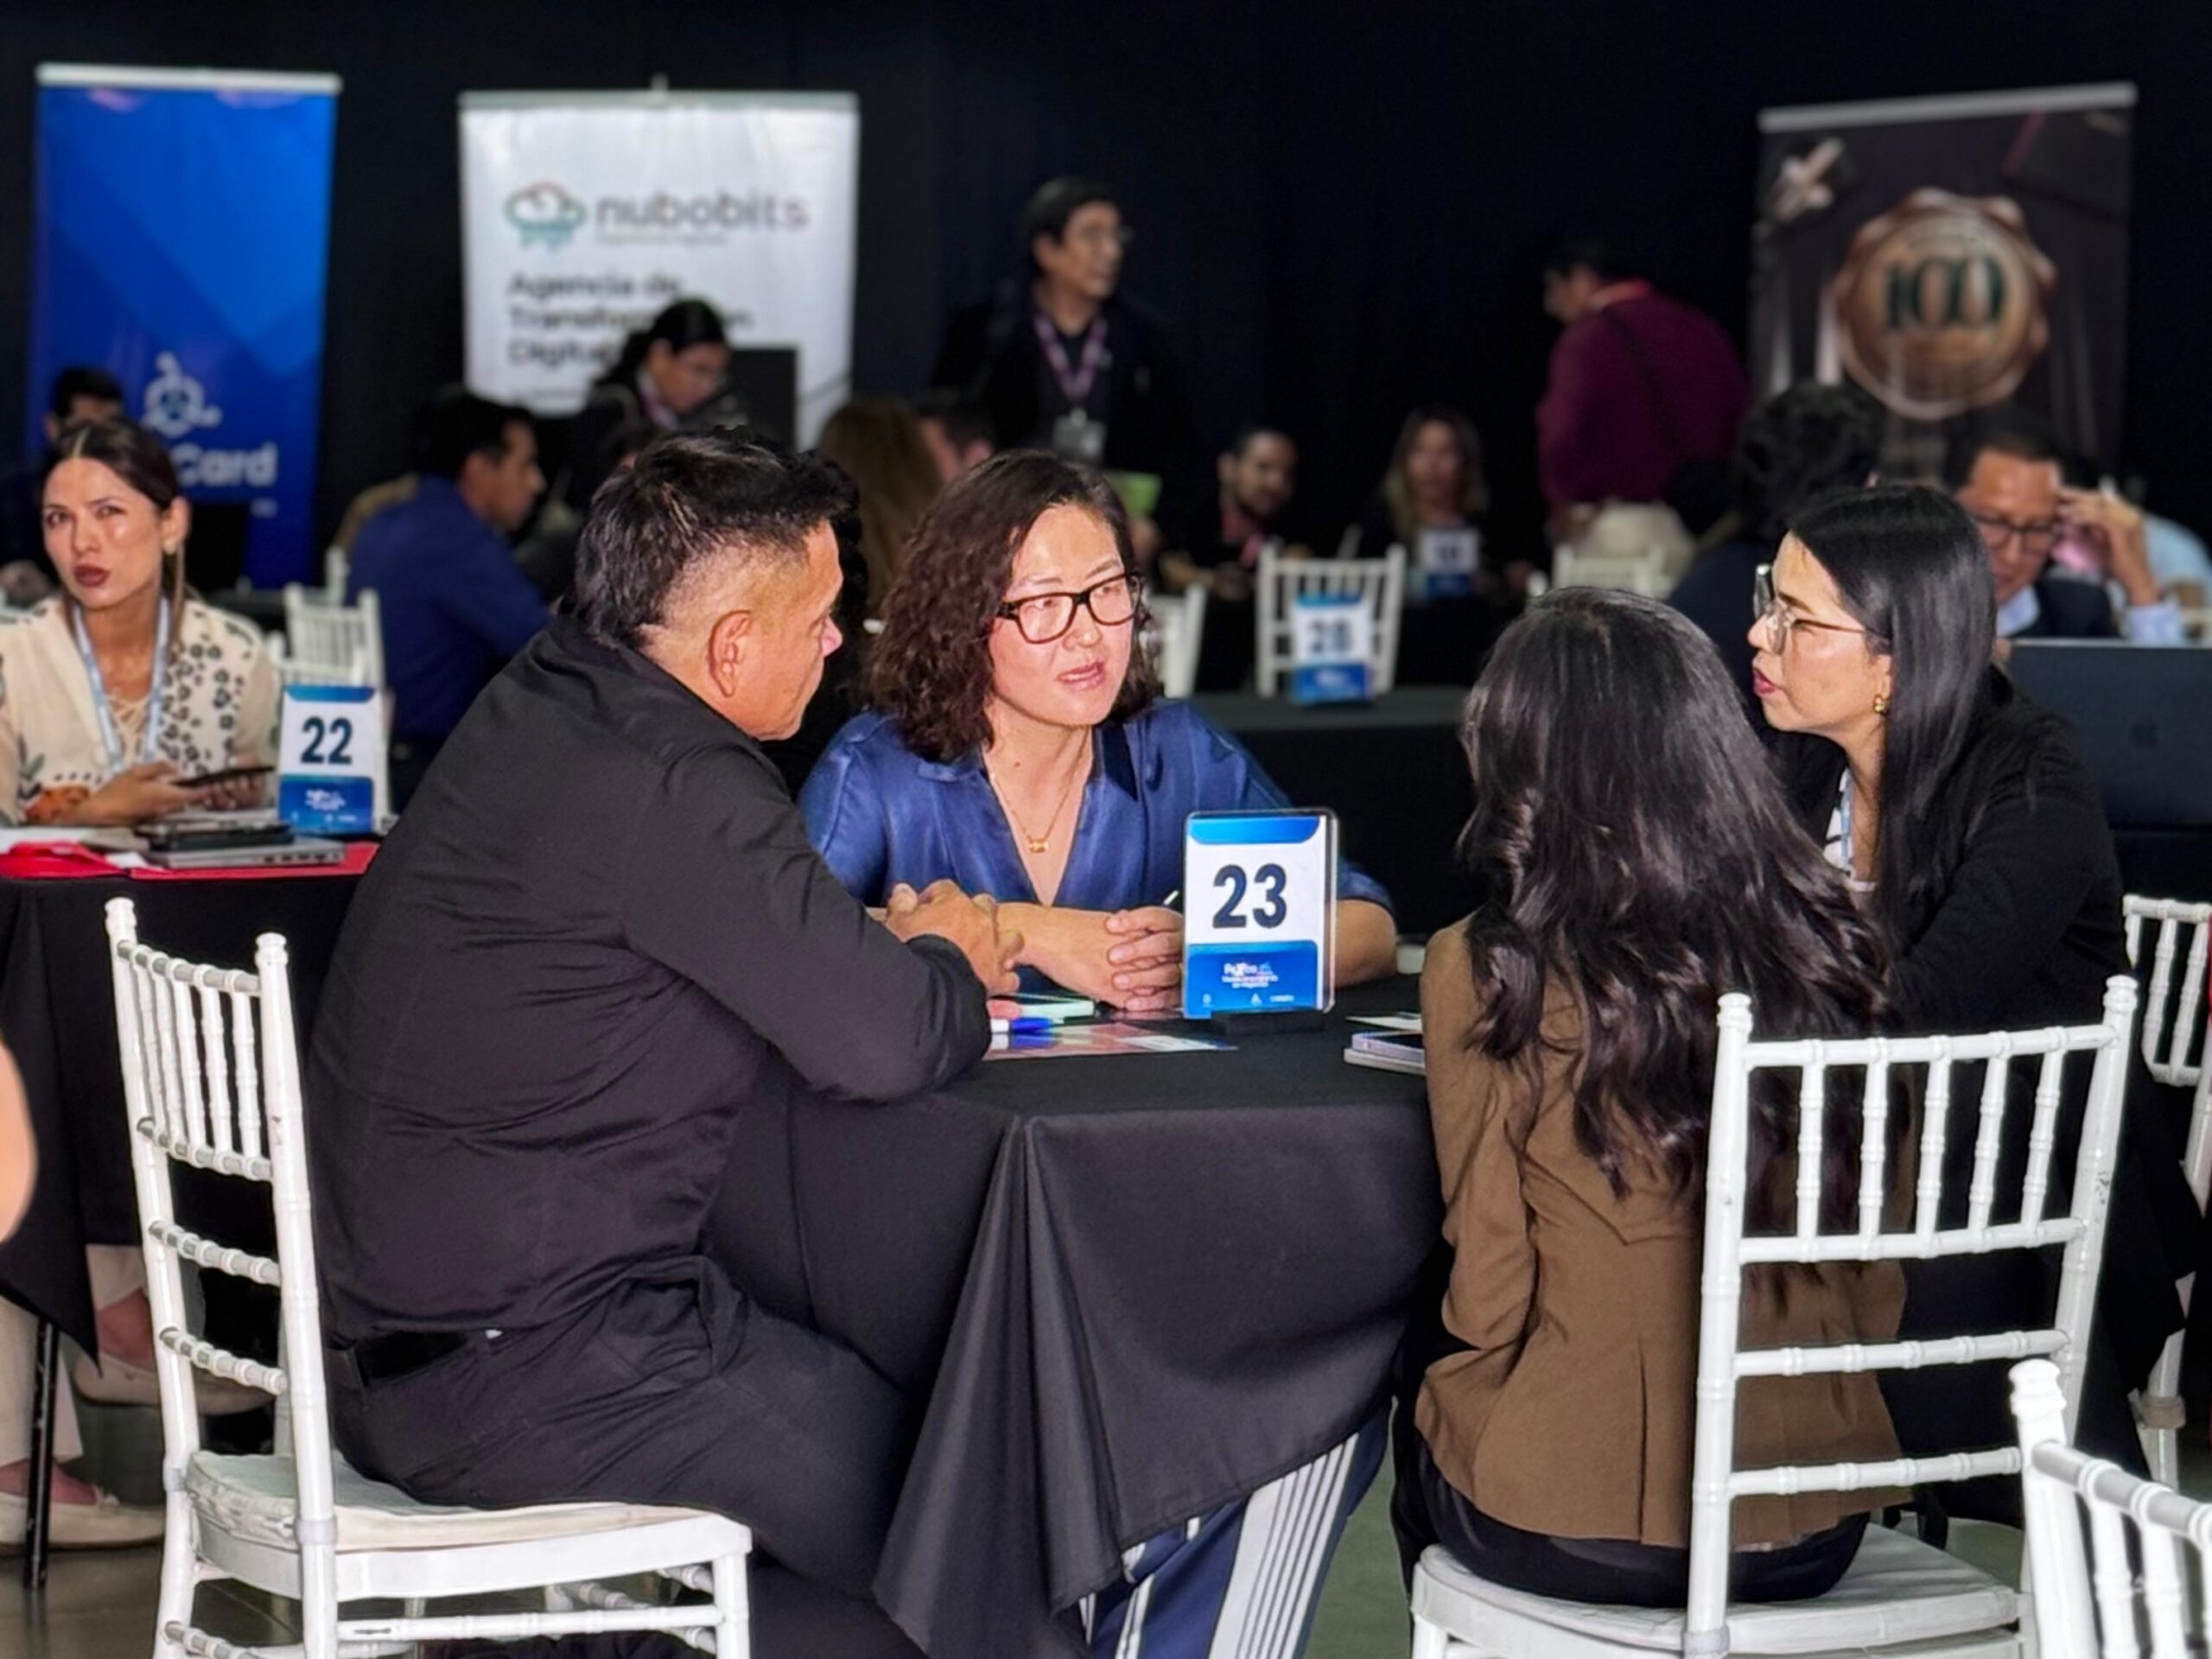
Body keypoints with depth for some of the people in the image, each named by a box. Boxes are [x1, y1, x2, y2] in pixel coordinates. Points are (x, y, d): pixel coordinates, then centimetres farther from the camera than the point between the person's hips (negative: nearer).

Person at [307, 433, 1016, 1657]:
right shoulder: (667, 783, -20)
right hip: (511, 1372, -10)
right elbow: (889, 1045, -21)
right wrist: (943, 963, 1)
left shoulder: (542, 710, 11)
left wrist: (901, 958, 7)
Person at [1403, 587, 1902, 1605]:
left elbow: (1489, 1299, -7)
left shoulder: (1487, 971, -13)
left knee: (1427, 1412, 29)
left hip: (1574, 1529, -4)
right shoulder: (1835, 949, -2)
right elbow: (1880, 1289, 6)